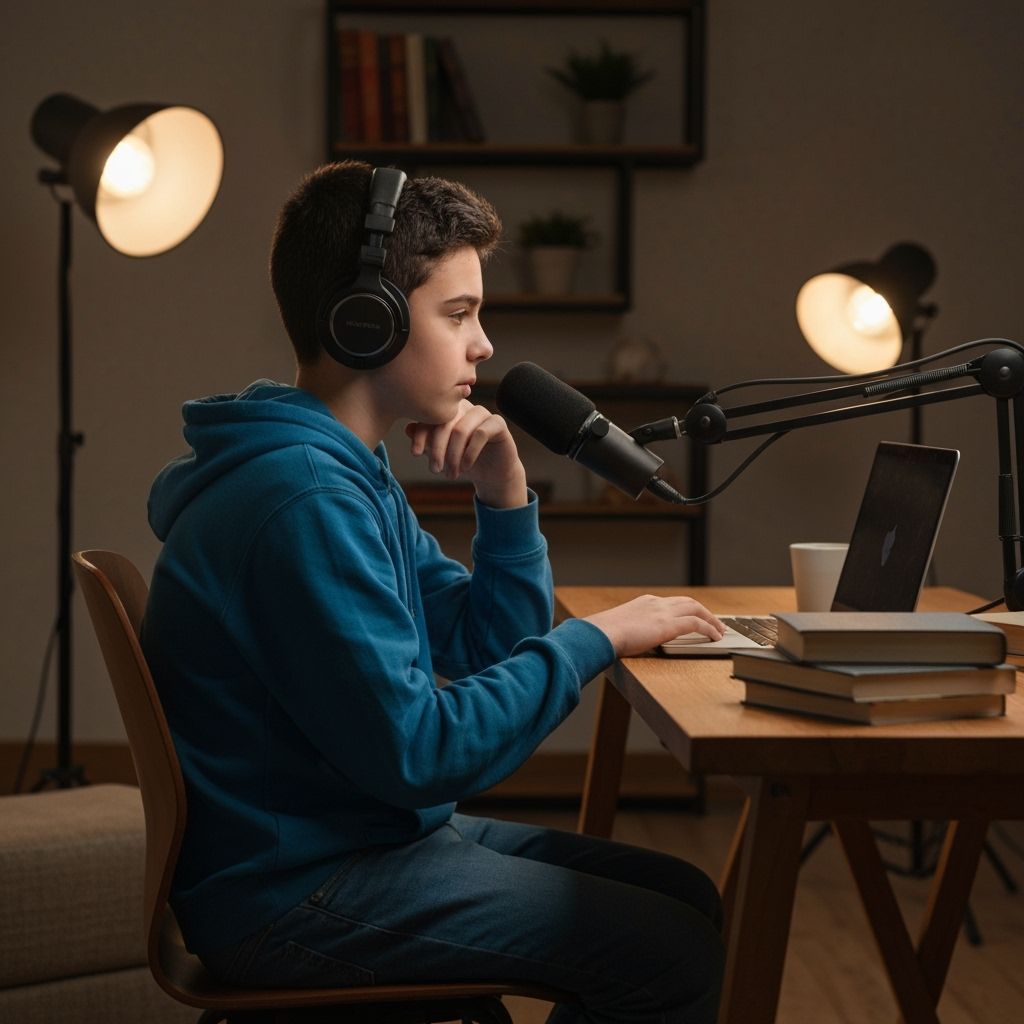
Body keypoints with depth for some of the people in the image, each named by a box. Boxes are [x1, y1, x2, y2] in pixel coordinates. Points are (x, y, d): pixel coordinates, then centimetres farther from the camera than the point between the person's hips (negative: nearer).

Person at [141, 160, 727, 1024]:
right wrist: (597, 639, -16)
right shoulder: (302, 498, -23)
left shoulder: (351, 471, 10)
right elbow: (415, 751, -25)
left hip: (373, 832, 10)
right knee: (675, 952, -15)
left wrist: (506, 493, -1)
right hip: (294, 889, -10)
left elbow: (487, 646, 14)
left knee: (684, 896, 12)